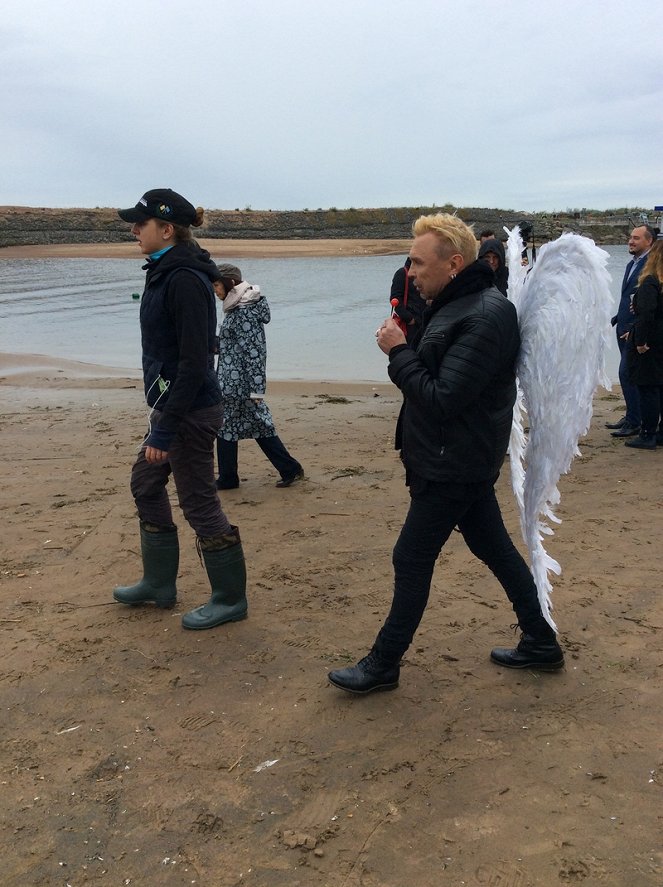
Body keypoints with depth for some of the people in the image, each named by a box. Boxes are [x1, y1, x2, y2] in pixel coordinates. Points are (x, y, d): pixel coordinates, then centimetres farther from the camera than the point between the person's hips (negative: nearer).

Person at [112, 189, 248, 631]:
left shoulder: (185, 279, -21)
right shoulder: (166, 272, 10)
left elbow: (194, 362, -24)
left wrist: (166, 428, -23)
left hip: (190, 410, -11)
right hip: (169, 403, 11)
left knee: (199, 501, 0)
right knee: (146, 483, 20)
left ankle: (231, 598, 16)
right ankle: (159, 583, 34)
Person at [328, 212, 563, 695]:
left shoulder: (483, 318, -24)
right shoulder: (459, 304, 9)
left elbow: (442, 399, -27)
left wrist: (398, 352, -19)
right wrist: (405, 350, -1)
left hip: (453, 468, -10)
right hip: (462, 460, 10)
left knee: (412, 561, 1)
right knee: (495, 548, 18)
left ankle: (383, 665, 16)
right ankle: (541, 643, 30)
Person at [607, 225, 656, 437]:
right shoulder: (632, 264, 16)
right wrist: (615, 320, 15)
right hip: (624, 328, 9)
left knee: (627, 373, -9)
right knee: (628, 374, 15)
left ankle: (634, 423, -2)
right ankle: (631, 417, 24)